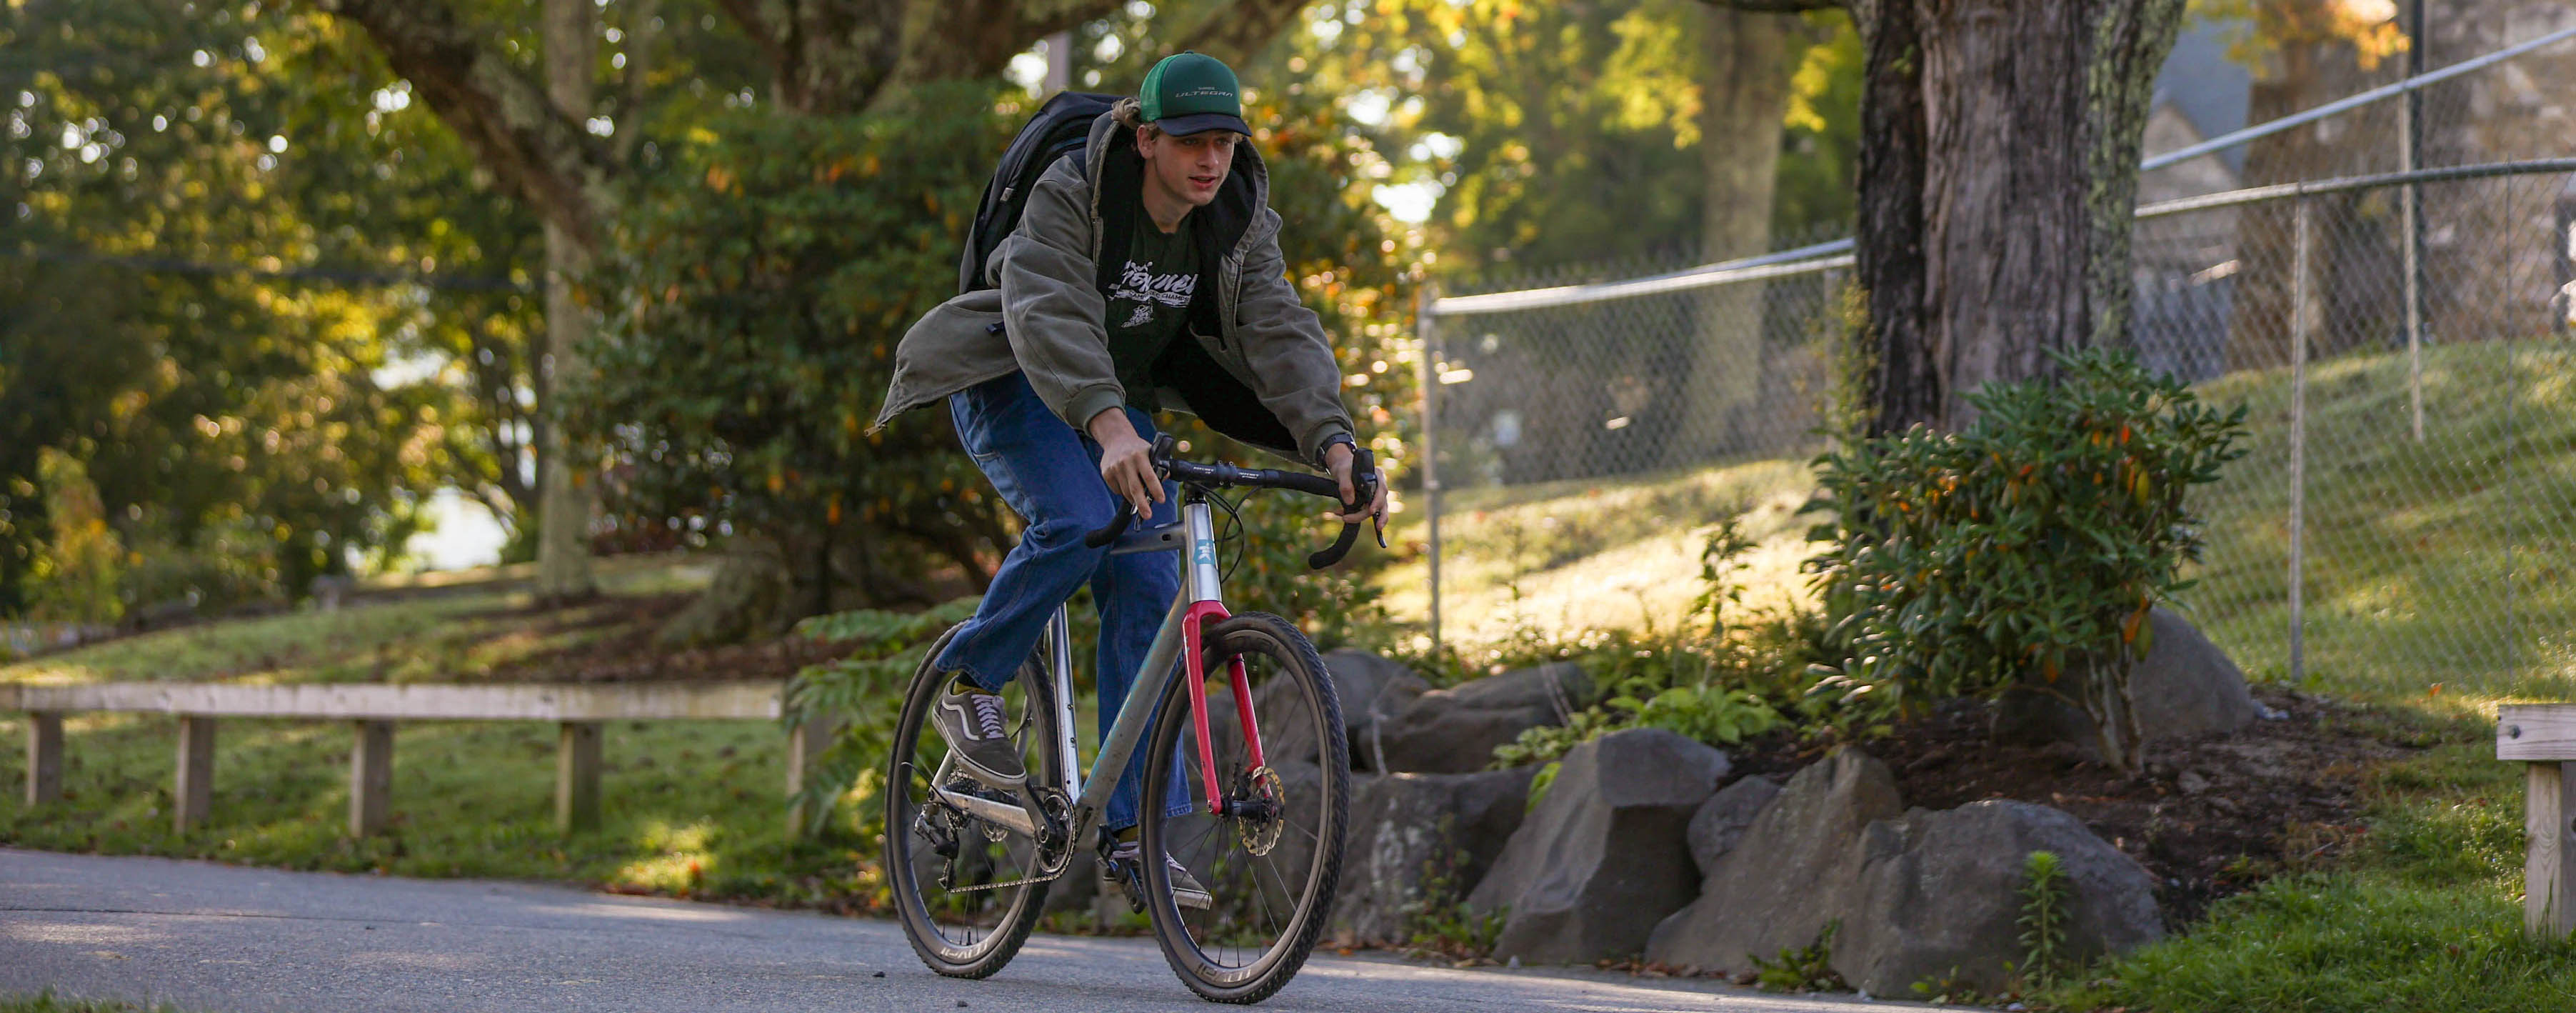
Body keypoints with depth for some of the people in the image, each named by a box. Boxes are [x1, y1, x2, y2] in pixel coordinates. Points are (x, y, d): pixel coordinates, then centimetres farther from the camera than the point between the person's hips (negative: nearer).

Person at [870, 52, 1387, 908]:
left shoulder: (1239, 222, -10)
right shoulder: (1070, 195, -24)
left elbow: (1281, 332, -20)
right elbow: (1049, 314, -38)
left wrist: (1333, 443, -37)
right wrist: (1106, 425, -55)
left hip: (1124, 405, 5)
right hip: (1016, 385, -5)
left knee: (1148, 596, -8)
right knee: (1076, 524, -32)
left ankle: (1134, 830, -5)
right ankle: (968, 683, -7)